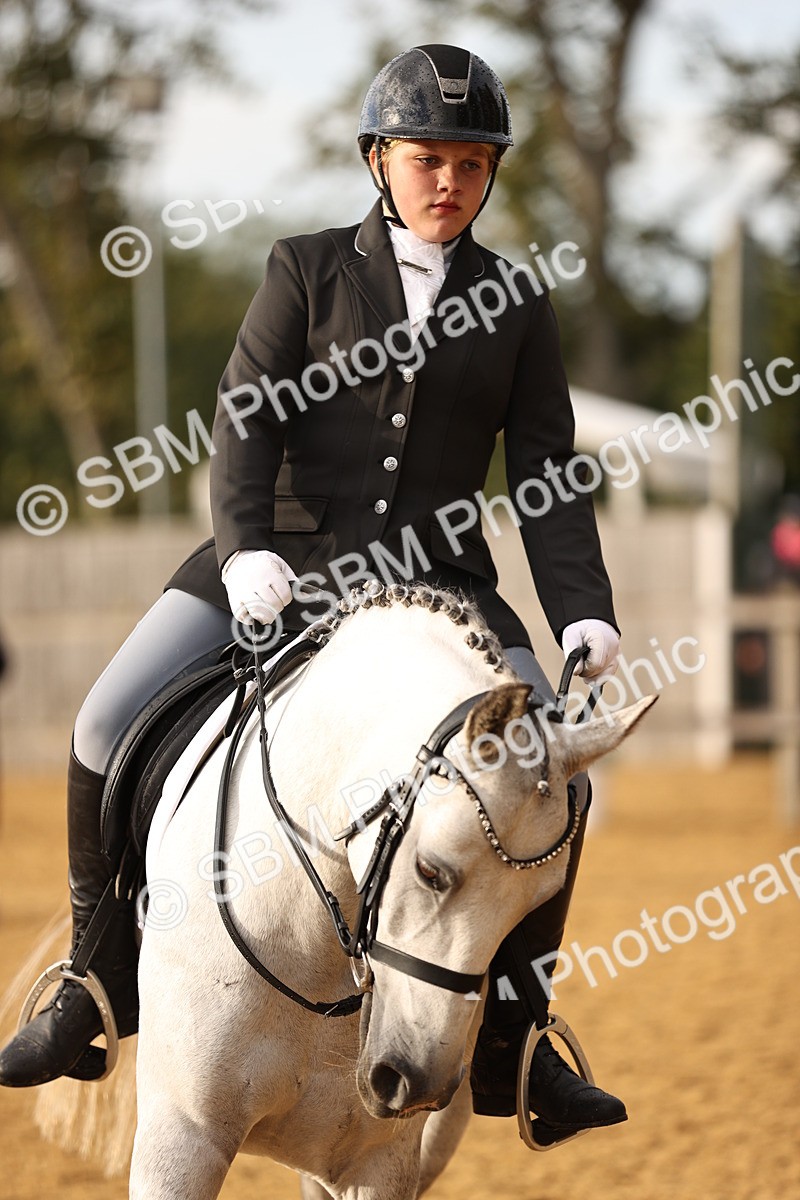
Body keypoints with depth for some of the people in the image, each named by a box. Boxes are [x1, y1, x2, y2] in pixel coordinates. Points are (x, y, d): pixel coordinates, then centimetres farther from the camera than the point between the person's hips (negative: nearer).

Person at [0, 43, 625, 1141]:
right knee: (110, 729, -16)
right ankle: (100, 979, 5)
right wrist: (244, 549, -21)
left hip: (438, 579, 1)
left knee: (553, 779, -17)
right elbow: (247, 419, -4)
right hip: (285, 558, -1)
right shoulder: (309, 271, 6)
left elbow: (548, 477, 6)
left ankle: (506, 1043, -1)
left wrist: (584, 614, -9)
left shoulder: (517, 308, 10)